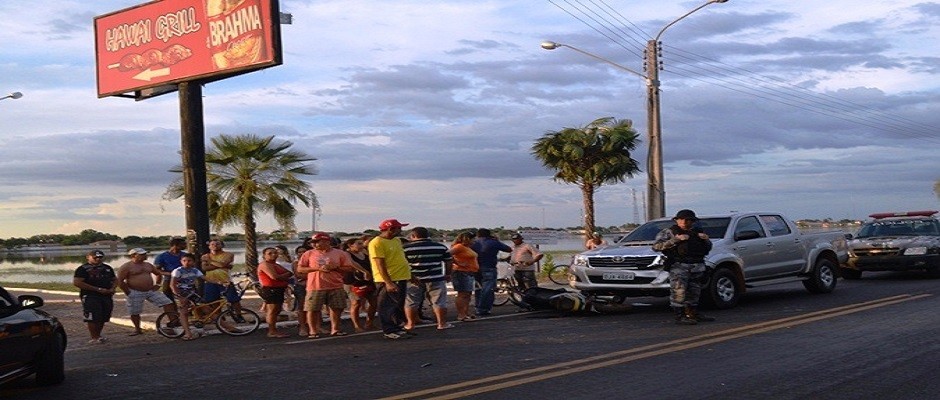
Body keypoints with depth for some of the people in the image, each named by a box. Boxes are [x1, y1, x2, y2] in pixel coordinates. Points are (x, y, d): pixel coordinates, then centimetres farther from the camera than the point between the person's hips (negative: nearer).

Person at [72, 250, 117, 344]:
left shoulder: (107, 268, 16)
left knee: (103, 318, 9)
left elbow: (115, 279, 25)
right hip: (90, 296, -6)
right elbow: (77, 282, -15)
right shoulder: (83, 269, -5)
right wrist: (98, 289, -16)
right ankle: (94, 338, -1)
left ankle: (98, 335, 23)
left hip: (107, 296, 6)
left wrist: (112, 288, -1)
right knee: (93, 318, -8)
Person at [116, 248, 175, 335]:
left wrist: (158, 284, 12)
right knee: (135, 313, 2)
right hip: (135, 293, -4)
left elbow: (159, 273, 25)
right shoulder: (126, 267, -7)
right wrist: (128, 292, -13)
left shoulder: (148, 265, 12)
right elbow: (120, 281, -12)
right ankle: (137, 329, 20)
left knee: (167, 302, -7)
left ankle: (173, 321, -4)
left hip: (151, 291, 4)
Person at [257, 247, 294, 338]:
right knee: (272, 310, -10)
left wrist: (281, 276, -6)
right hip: (270, 289, -10)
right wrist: (285, 275, -4)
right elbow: (274, 276, -22)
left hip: (279, 289, 10)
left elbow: (290, 273, 15)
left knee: (276, 310, 10)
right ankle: (272, 331, -10)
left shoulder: (277, 265, 23)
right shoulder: (265, 264, -9)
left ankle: (273, 330, 15)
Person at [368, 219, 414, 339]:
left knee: (399, 307, 14)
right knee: (387, 307, 0)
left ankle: (398, 328, 23)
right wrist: (388, 283, -23)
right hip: (388, 280, -9)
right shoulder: (377, 243, -14)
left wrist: (411, 275, 23)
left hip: (401, 278, 9)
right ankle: (389, 331, 6)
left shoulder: (396, 240, 14)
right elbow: (380, 265, -18)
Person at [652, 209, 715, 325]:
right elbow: (656, 246, -11)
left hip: (697, 266, 6)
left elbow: (707, 249, 27)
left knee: (694, 291, 12)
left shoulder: (698, 232, 18)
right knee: (679, 290, -14)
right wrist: (676, 239, -17)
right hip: (678, 266, -6)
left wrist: (706, 240, 4)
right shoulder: (669, 232, 1)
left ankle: (694, 314, 24)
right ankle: (679, 316, -11)